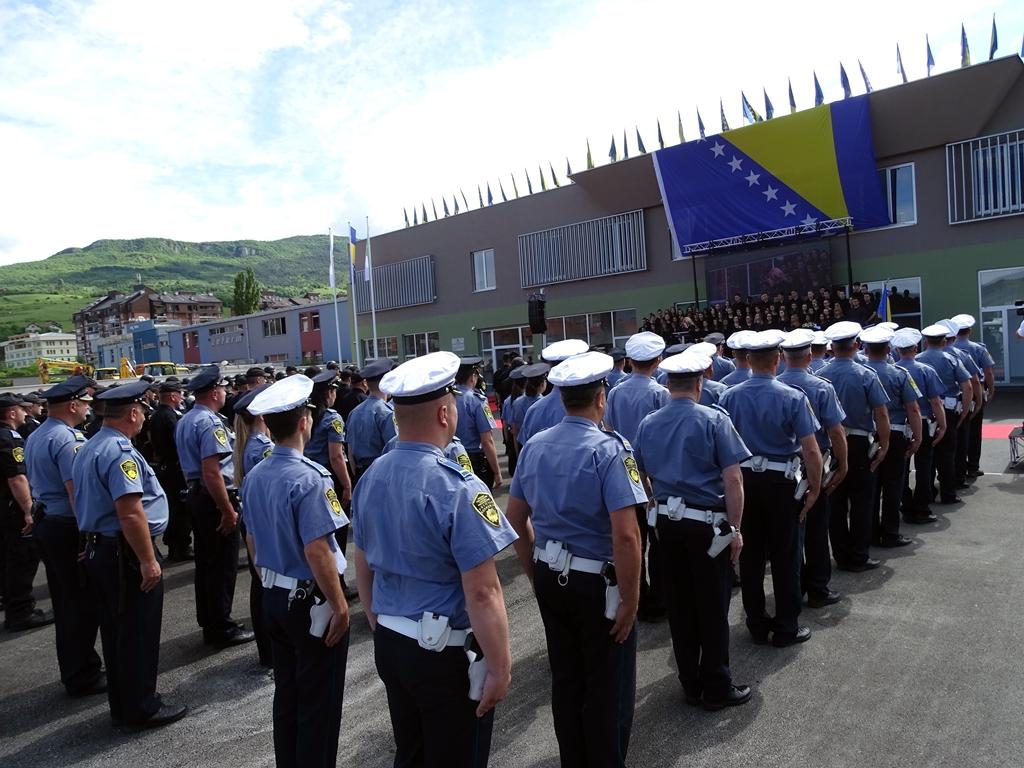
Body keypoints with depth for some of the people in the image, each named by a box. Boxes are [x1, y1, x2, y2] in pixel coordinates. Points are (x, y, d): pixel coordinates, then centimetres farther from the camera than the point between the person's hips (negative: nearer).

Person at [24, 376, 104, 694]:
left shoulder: (34, 438, 12)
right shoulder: (68, 440, -20)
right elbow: (76, 491, -25)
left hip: (45, 523, 10)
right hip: (69, 528, -10)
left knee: (64, 602, 18)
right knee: (83, 604, 2)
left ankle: (72, 670, 30)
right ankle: (83, 677, 13)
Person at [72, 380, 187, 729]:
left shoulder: (87, 450, 11)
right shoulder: (120, 452, -21)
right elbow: (130, 513, -27)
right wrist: (148, 561, -23)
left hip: (98, 550, 10)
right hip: (127, 555, -10)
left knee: (115, 632, 18)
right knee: (139, 634, 3)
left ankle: (123, 705, 31)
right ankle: (141, 709, 16)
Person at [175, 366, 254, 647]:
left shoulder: (184, 421, 13)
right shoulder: (211, 423, -19)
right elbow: (211, 472, -25)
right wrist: (228, 511, -22)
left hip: (195, 496, 10)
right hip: (215, 499, -10)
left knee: (205, 562, 17)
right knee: (223, 566, 0)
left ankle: (208, 623, 29)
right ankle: (223, 629, 9)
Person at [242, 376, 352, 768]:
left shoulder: (254, 476, 1)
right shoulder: (308, 479, -24)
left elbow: (252, 539, 11)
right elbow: (317, 551, -25)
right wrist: (339, 606, -16)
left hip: (273, 596, 8)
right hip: (310, 600, -8)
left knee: (286, 692, 22)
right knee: (319, 701, 9)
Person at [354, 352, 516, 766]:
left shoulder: (370, 477, -1)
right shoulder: (457, 487, -24)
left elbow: (363, 568, 10)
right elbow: (482, 593, -24)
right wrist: (500, 668, -14)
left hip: (389, 646, 7)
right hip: (447, 654, -7)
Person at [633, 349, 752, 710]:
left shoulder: (648, 424, 4)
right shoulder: (714, 420, -10)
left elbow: (640, 476, 12)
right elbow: (733, 480, -14)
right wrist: (735, 529, -7)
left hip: (667, 523, 5)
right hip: (707, 524, -4)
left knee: (679, 607, 14)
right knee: (713, 608, 8)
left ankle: (691, 684, 28)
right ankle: (716, 688, 21)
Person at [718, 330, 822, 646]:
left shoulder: (729, 397, -6)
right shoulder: (793, 397, -13)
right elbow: (811, 450, -14)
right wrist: (814, 489, -2)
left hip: (743, 480, 3)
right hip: (781, 481, -3)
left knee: (750, 553, 13)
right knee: (784, 555, 10)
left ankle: (756, 623, 26)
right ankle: (787, 627, 21)